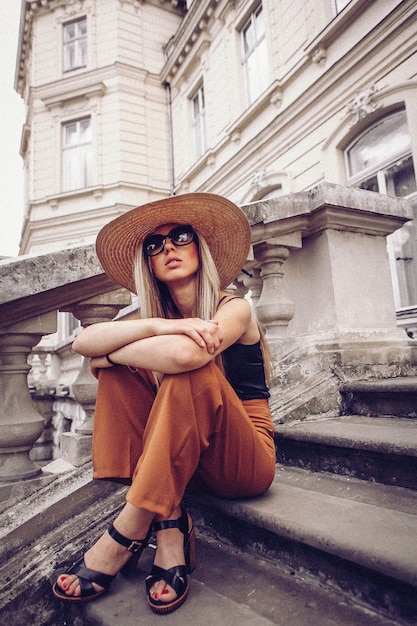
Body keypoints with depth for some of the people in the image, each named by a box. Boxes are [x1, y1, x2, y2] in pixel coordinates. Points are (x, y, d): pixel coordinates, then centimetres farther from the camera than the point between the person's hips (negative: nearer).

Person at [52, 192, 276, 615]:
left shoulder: (235, 308, -10)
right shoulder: (156, 314, 5)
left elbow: (184, 353, -33)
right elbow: (82, 342, -13)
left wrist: (107, 354, -15)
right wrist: (158, 326, -27)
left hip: (245, 461, -4)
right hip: (184, 461, 5)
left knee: (191, 369, -31)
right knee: (119, 368, -13)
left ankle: (126, 534, -24)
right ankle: (168, 525, -19)